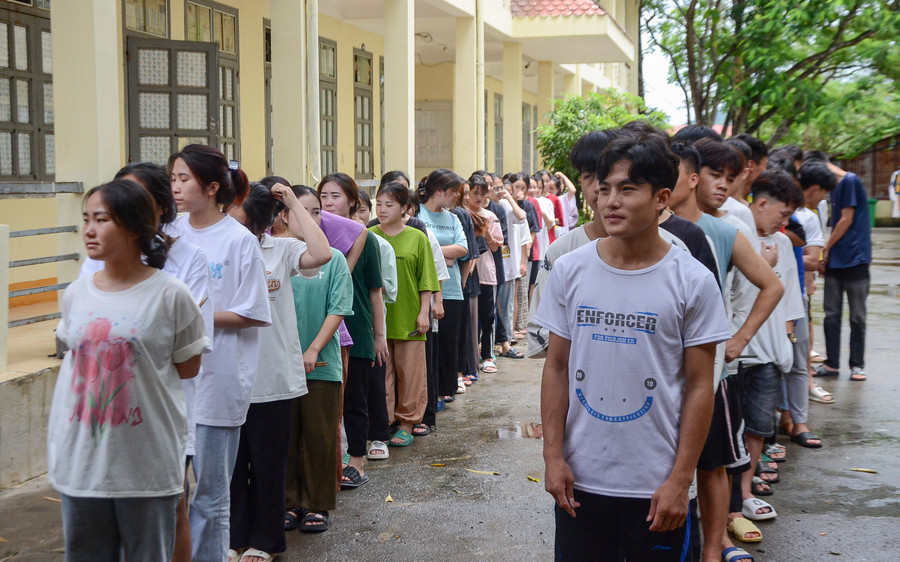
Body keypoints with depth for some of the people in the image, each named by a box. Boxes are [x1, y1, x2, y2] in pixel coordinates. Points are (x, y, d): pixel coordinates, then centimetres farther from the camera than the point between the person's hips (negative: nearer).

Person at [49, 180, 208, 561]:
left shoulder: (170, 295, -9)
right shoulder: (76, 294, 6)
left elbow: (188, 368, -1)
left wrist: (138, 368, -2)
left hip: (147, 463, -4)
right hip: (80, 459, 4)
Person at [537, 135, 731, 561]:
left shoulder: (692, 282, -7)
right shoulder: (569, 271, 0)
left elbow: (699, 387, -5)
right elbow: (556, 368, 4)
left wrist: (680, 481, -8)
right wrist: (553, 456, -1)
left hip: (656, 486, -2)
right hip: (579, 479, 2)